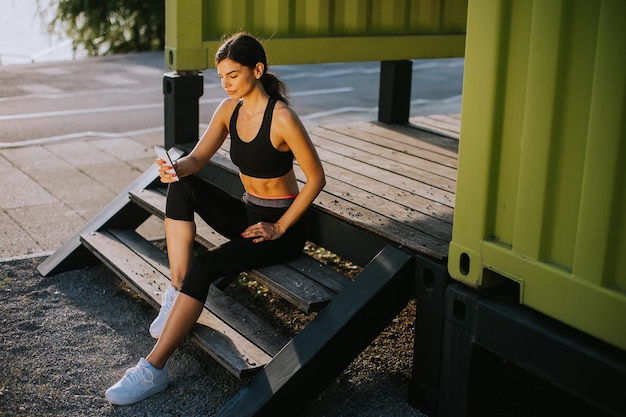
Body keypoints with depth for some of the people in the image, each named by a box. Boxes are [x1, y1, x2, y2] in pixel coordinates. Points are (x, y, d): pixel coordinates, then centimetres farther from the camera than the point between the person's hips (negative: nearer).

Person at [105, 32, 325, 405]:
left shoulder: (281, 118, -22)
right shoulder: (230, 109, 0)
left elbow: (317, 179, -17)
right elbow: (197, 159, 3)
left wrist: (279, 227, -15)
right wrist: (176, 168, -21)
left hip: (281, 226, -7)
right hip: (246, 213, 7)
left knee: (202, 267, -25)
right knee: (182, 187, -14)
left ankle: (153, 370, -19)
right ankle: (177, 292, -11)